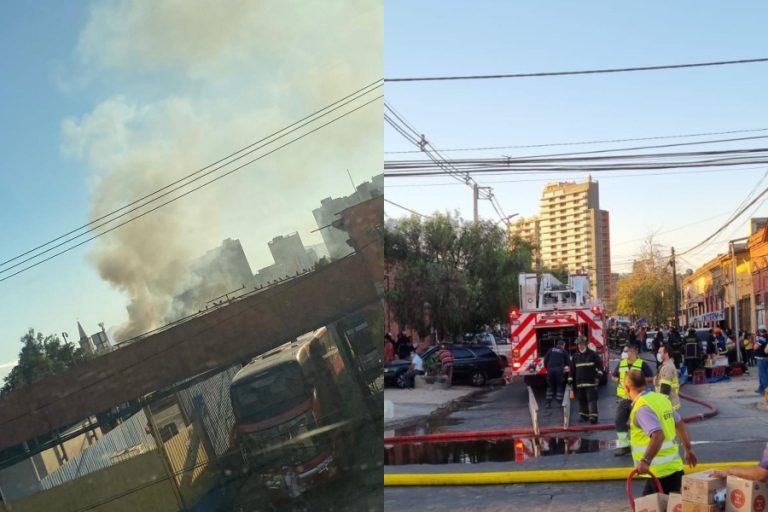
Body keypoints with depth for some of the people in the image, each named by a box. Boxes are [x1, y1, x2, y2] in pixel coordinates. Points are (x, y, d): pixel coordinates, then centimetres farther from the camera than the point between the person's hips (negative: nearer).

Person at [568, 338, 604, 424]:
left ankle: (593, 416, -13)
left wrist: (598, 376, -8)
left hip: (591, 382, -4)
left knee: (592, 399, -9)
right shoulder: (575, 356, 11)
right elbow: (572, 369, 14)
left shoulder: (592, 354, 0)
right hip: (579, 383, 4)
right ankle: (583, 416, 18)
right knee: (582, 400, 9)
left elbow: (600, 365, 1)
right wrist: (570, 380, 10)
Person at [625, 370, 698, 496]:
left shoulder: (642, 407, -18)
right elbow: (680, 424, 19)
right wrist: (688, 449, 29)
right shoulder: (661, 398, 9)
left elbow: (658, 435, -30)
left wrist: (646, 461, -36)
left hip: (661, 472, -9)